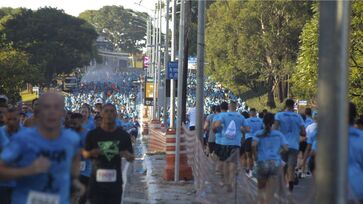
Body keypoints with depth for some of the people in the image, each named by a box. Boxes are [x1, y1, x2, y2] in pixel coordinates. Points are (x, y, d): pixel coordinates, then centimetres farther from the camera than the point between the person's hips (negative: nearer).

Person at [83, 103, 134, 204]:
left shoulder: (123, 135, 3)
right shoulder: (93, 134, -1)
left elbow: (132, 158, 8)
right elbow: (85, 153, 8)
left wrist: (127, 155, -15)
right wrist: (91, 153, -15)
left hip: (115, 181, 2)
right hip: (97, 181, -2)